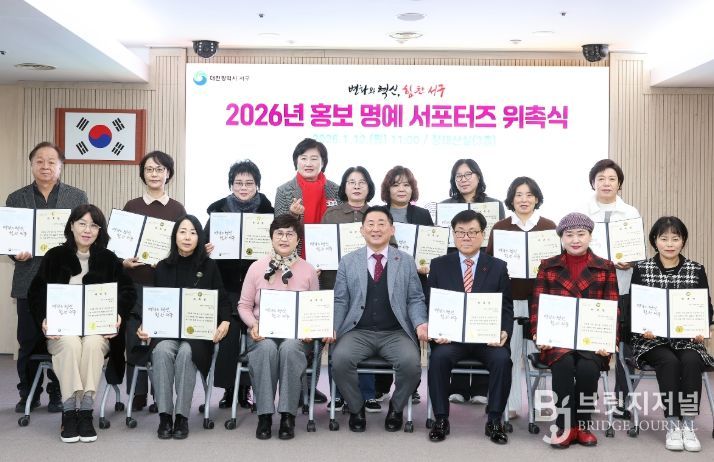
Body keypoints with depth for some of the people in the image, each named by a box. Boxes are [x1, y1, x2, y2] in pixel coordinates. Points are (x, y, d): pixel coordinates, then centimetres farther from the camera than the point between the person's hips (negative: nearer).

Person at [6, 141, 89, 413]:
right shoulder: (16, 199, 9)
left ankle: (58, 393, 18)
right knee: (28, 341, 7)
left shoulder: (78, 197, 6)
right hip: (29, 282, 1)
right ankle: (28, 393, 21)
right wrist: (17, 254, -12)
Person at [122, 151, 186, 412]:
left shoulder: (177, 209, 6)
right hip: (135, 282, 1)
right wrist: (124, 261, -10)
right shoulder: (131, 206, 9)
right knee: (135, 339, 1)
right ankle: (136, 395, 13)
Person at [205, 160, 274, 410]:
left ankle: (247, 388, 11)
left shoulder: (267, 211, 4)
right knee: (228, 334, -6)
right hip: (227, 283, 0)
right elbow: (206, 243, 6)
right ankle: (229, 388, 6)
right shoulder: (219, 210, 6)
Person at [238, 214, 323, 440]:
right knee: (267, 348, -34)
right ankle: (264, 414, -24)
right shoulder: (257, 267, 7)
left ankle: (287, 415, -24)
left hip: (296, 334, 0)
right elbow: (244, 305, 9)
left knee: (289, 348, -35)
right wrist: (253, 324, -11)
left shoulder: (308, 270, 8)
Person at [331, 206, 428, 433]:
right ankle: (356, 408, 2)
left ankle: (396, 408, 4)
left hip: (396, 333, 0)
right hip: (358, 332, 0)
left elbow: (415, 299, 7)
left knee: (411, 363, -28)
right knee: (340, 360, -28)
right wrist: (332, 327, -9)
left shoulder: (406, 261, 10)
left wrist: (421, 324, -12)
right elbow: (340, 301, 8)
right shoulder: (348, 261, 10)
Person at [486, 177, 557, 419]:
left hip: (540, 296, 0)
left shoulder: (549, 226, 7)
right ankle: (510, 405, 9)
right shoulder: (499, 227, 7)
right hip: (509, 296, 0)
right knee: (509, 350, 1)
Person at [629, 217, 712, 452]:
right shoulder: (641, 269, 3)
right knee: (669, 362, -31)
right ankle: (672, 424, -19)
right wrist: (642, 328, -16)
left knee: (691, 361, -30)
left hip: (687, 338, 1)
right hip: (652, 338, -1)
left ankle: (688, 424, -19)